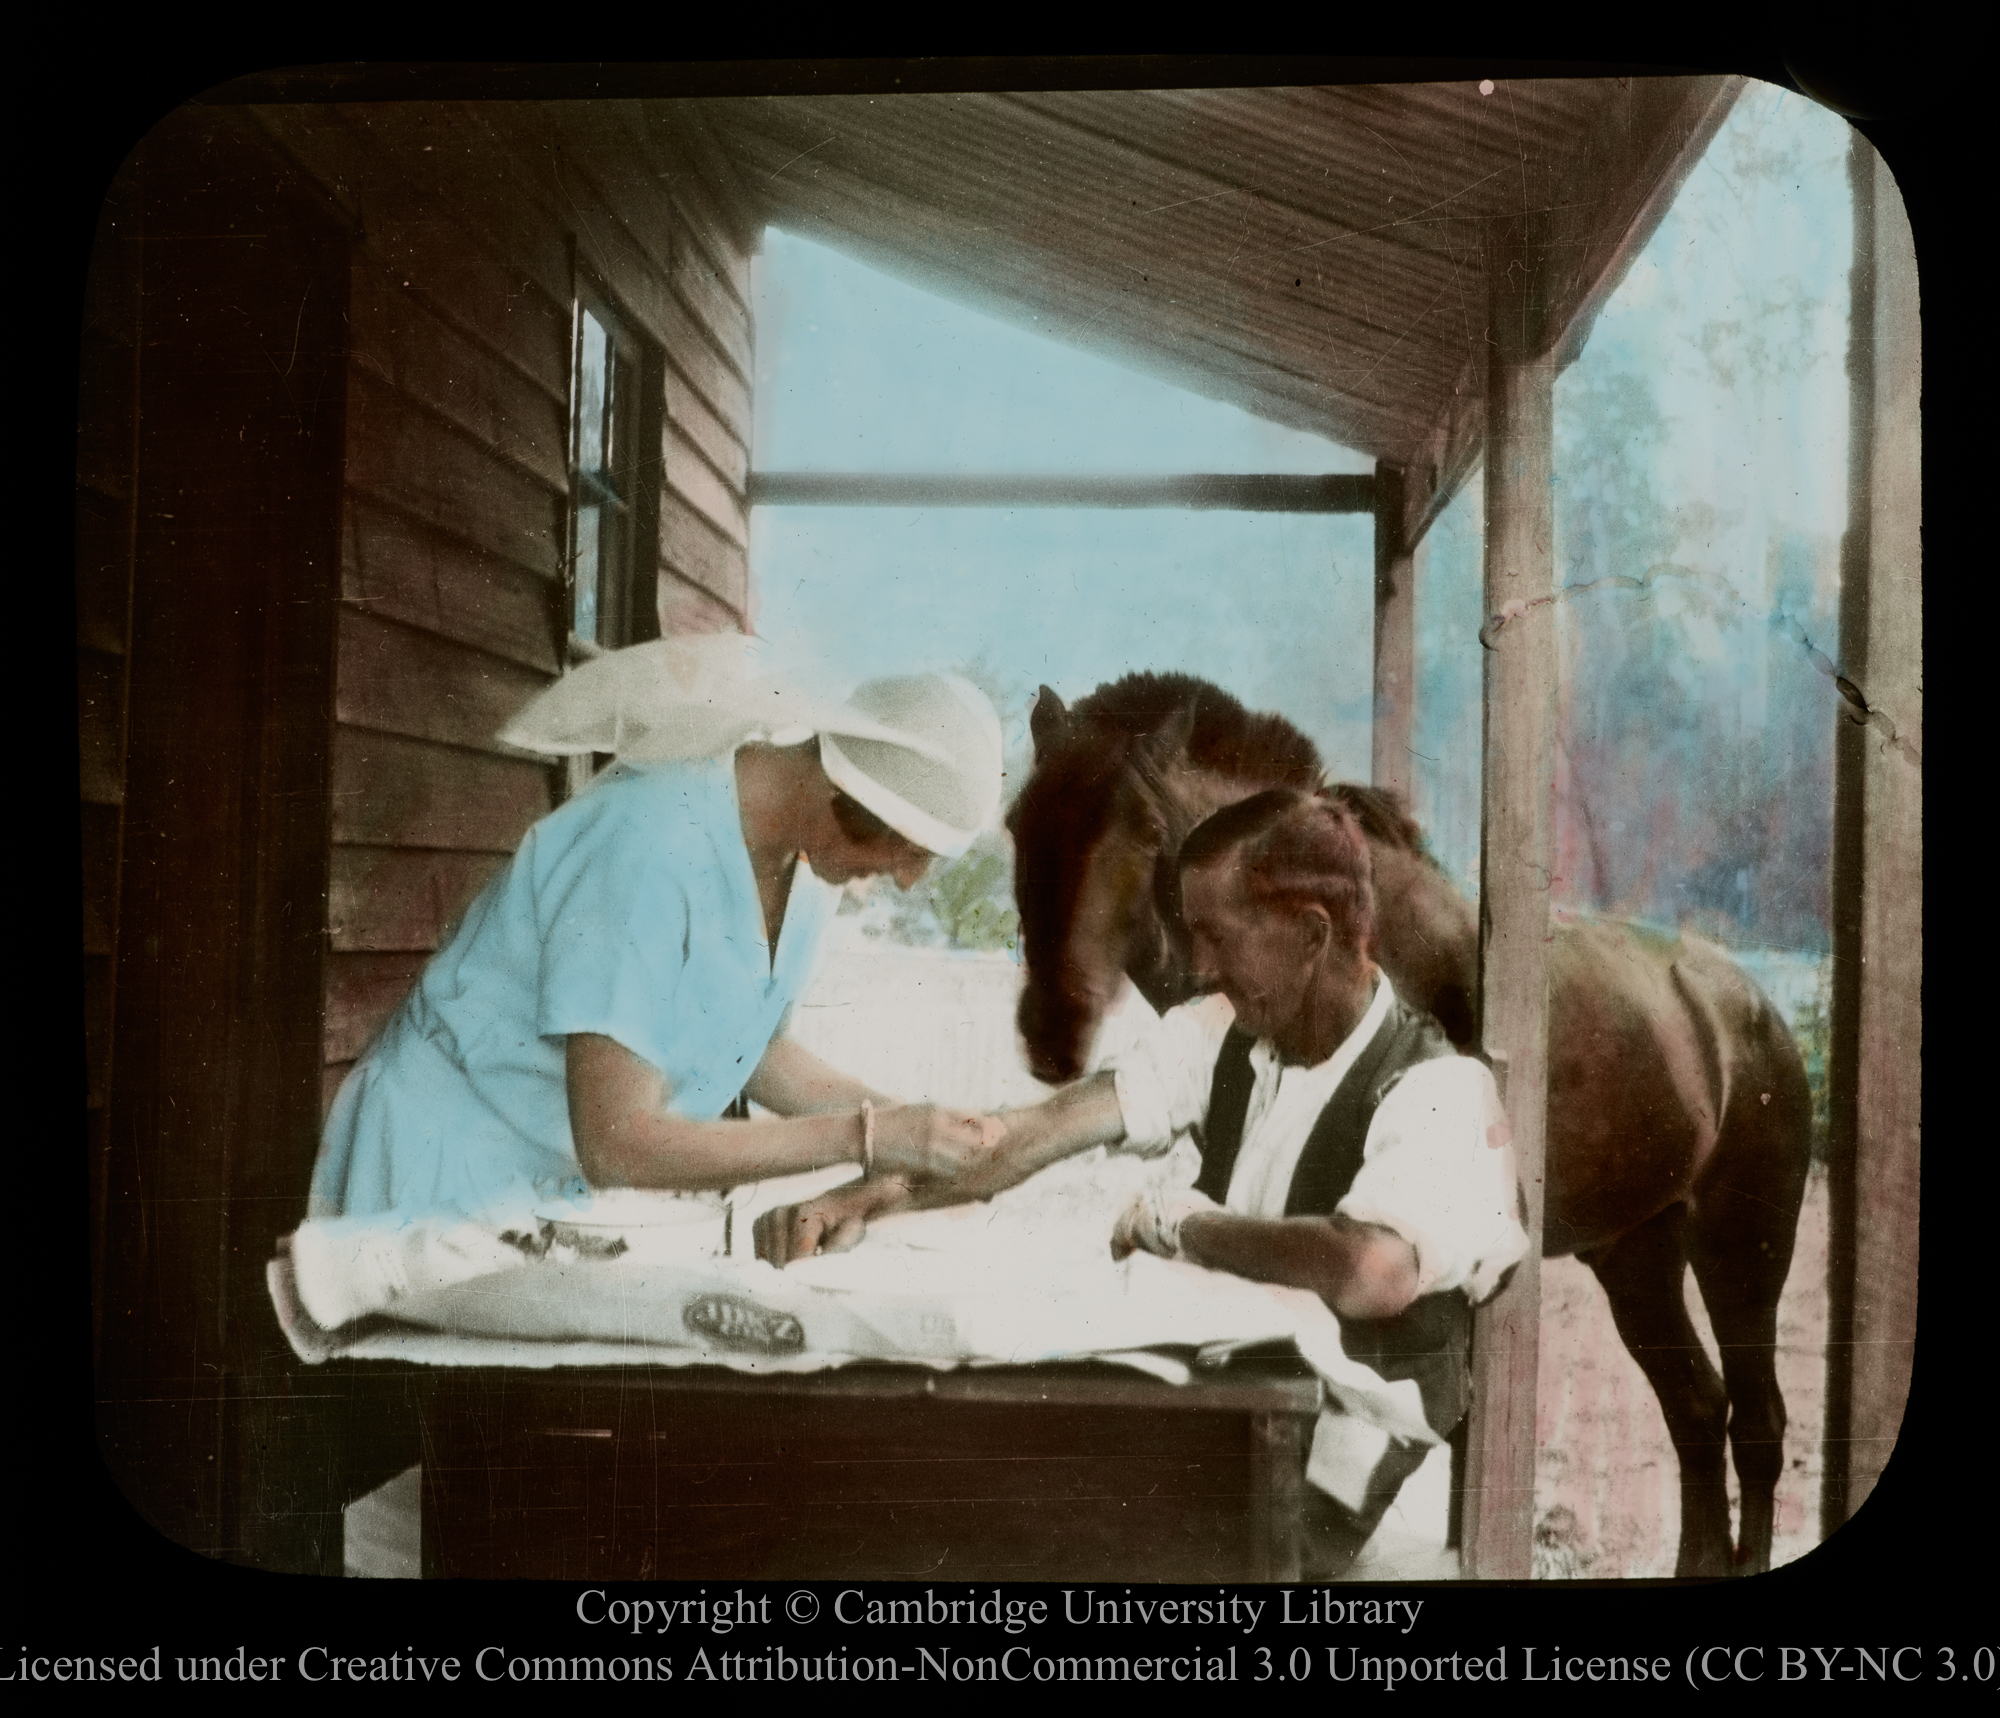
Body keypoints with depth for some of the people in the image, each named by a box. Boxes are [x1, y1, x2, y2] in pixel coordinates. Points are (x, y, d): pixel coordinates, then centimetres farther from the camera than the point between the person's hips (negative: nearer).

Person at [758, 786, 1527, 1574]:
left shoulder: (1438, 1093, -20)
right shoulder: (1224, 1034, 0)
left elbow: (1374, 1273, -39)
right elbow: (1052, 1126, -7)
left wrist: (1187, 1225, -24)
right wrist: (872, 1198, -19)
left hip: (1321, 1491, -5)